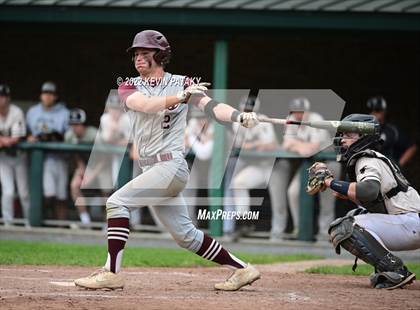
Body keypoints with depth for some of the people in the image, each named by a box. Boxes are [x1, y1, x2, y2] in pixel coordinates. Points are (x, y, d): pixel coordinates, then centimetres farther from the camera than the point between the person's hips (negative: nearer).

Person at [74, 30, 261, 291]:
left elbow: (212, 106, -13)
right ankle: (242, 269, 19)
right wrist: (180, 97, -29)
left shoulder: (180, 83, 0)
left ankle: (112, 273, -18)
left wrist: (240, 116, -33)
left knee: (117, 202, -18)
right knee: (185, 235, 9)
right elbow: (145, 105, -13)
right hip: (152, 170, 5)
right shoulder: (129, 87, 9)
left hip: (171, 165, -5)